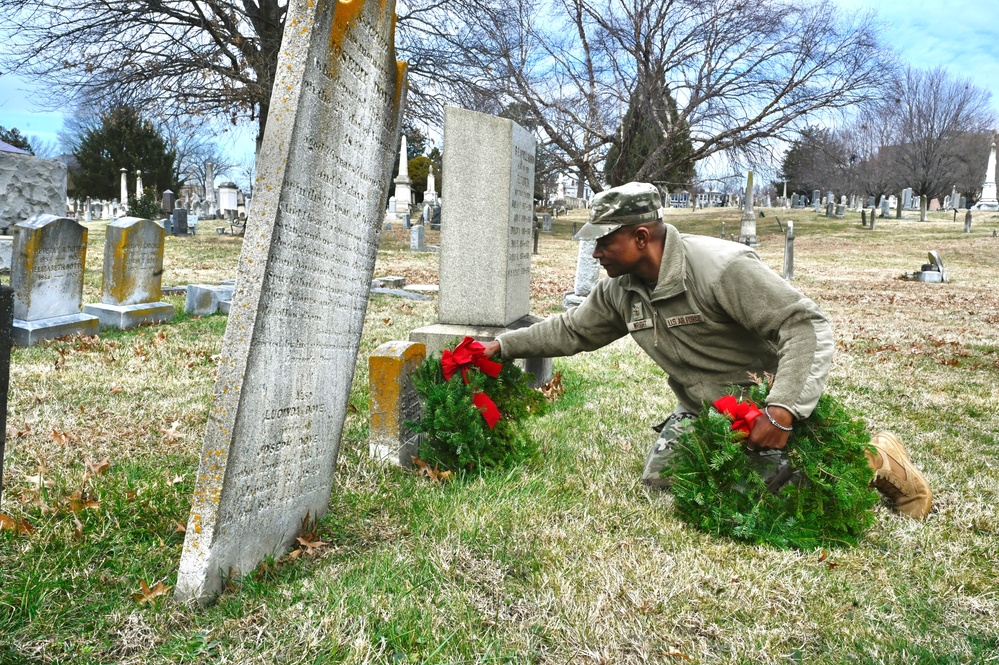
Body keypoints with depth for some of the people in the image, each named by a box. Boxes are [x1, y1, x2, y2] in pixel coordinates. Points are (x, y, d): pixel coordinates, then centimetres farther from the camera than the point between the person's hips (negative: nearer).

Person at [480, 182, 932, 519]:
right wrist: (503, 346, 6)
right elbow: (571, 330, 11)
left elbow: (807, 327, -30)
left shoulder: (722, 268, -29)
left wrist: (782, 411, -39)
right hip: (701, 409, 7)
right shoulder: (619, 291, -4)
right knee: (658, 480, 3)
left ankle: (872, 463, 8)